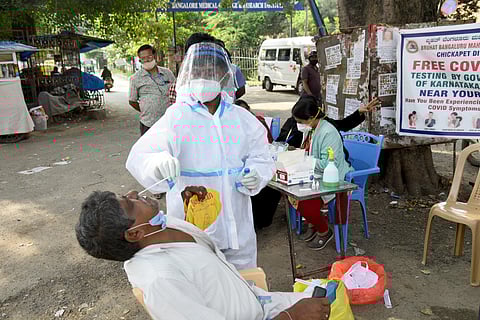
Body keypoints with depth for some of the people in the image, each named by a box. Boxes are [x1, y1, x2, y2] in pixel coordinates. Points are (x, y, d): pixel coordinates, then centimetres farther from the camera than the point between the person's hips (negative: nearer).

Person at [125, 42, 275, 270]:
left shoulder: (242, 118, 2)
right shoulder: (177, 117, -10)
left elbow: (260, 157, 9)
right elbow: (139, 156, -23)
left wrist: (256, 175, -15)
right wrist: (158, 162, -46)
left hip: (238, 229, 4)